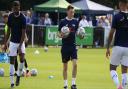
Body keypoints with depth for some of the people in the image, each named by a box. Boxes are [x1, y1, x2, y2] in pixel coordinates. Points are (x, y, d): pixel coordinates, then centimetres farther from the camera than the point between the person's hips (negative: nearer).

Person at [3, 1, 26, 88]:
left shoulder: (22, 18, -15)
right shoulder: (10, 16, -2)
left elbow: (23, 33, -16)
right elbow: (9, 31, 8)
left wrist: (20, 46, -23)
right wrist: (5, 43, 6)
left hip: (20, 42, -3)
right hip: (12, 42, 3)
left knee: (22, 58, -21)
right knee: (12, 61, -2)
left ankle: (18, 76, 3)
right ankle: (12, 82, 2)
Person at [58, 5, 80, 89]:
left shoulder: (76, 21, 4)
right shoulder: (63, 22, -2)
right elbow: (59, 34, 3)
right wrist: (61, 35, -19)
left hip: (73, 46, 1)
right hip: (65, 46, -1)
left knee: (75, 63, -13)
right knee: (65, 66, 5)